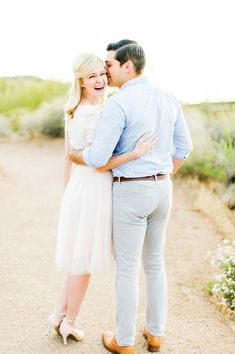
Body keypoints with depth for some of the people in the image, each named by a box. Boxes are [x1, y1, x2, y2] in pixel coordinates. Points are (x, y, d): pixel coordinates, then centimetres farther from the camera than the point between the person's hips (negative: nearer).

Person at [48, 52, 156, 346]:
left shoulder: (73, 113, 10)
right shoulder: (95, 114, -19)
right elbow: (99, 164, -20)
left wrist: (70, 193, 21)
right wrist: (135, 153, -26)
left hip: (78, 189, 9)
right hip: (94, 190, -9)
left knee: (81, 257, 22)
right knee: (85, 260, 8)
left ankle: (60, 313, 31)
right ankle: (69, 322, 25)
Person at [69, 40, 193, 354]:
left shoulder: (118, 103, -18)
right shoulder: (169, 99, 4)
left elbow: (98, 158, -21)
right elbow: (183, 148, 10)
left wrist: (73, 155, 3)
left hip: (131, 193, -6)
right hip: (161, 190, 6)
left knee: (126, 268, 7)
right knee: (155, 263, 20)